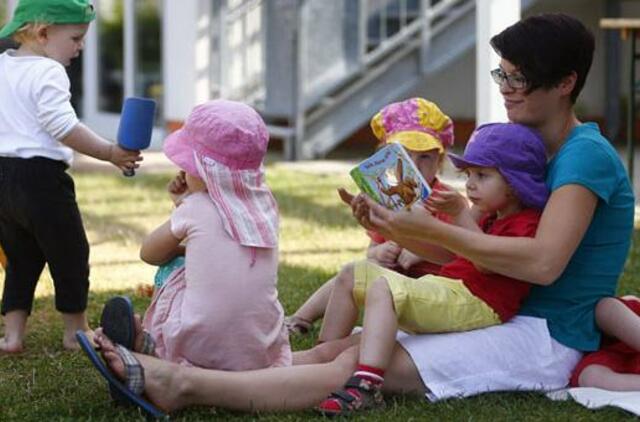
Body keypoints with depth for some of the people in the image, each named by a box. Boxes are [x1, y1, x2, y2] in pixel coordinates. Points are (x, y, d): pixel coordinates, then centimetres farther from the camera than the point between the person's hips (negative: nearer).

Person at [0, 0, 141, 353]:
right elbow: (63, 126, -22)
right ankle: (76, 332, 17)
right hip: (40, 175, -8)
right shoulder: (48, 73, -13)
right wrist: (109, 153, -22)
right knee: (69, 254, 7)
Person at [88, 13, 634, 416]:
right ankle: (179, 375, -22)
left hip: (545, 339, -9)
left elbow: (543, 262, -25)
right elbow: (467, 250, 13)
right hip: (500, 318, 9)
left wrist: (432, 230, -20)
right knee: (336, 347, -10)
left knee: (355, 367, -22)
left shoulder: (586, 155, -12)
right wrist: (393, 229, -4)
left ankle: (183, 384, -32)